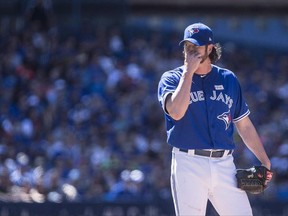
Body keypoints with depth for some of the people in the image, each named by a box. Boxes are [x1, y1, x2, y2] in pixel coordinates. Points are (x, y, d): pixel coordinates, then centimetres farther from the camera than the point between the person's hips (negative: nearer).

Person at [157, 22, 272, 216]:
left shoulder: (228, 79, 12)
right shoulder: (171, 79, 2)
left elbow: (244, 125, 16)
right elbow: (176, 112, -19)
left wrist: (265, 162, 9)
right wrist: (188, 71, -12)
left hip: (225, 164, 3)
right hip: (189, 164, -3)